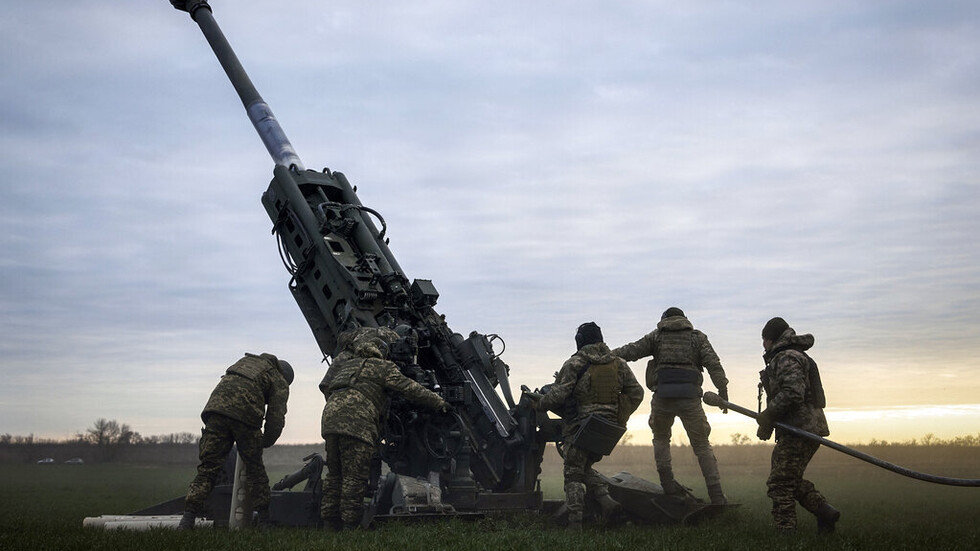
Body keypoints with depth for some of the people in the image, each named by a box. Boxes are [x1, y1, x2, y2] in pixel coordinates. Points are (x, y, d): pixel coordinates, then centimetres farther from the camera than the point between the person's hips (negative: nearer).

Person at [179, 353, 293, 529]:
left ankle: (189, 516, -7)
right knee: (254, 467, 12)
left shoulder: (246, 360, 36)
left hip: (216, 408, 3)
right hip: (245, 415, -3)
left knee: (208, 466, 4)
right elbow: (276, 419, 9)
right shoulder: (279, 383, 20)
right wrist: (265, 443, 26)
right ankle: (264, 518, 16)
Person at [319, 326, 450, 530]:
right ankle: (350, 525, -1)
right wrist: (439, 402, 15)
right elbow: (411, 389, 8)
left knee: (334, 474, 14)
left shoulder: (348, 363, 30)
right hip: (356, 419, -7)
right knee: (354, 476, -2)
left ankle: (330, 523, 16)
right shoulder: (384, 367, 11)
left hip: (330, 414, 7)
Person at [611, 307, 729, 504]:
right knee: (702, 445, 6)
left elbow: (631, 351, 7)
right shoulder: (697, 337, 14)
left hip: (662, 397, 0)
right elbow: (713, 364, 2)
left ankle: (667, 482, 12)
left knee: (661, 438, 23)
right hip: (689, 398, 0)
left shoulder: (656, 336, 14)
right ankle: (716, 494, 1)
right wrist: (723, 390, -2)